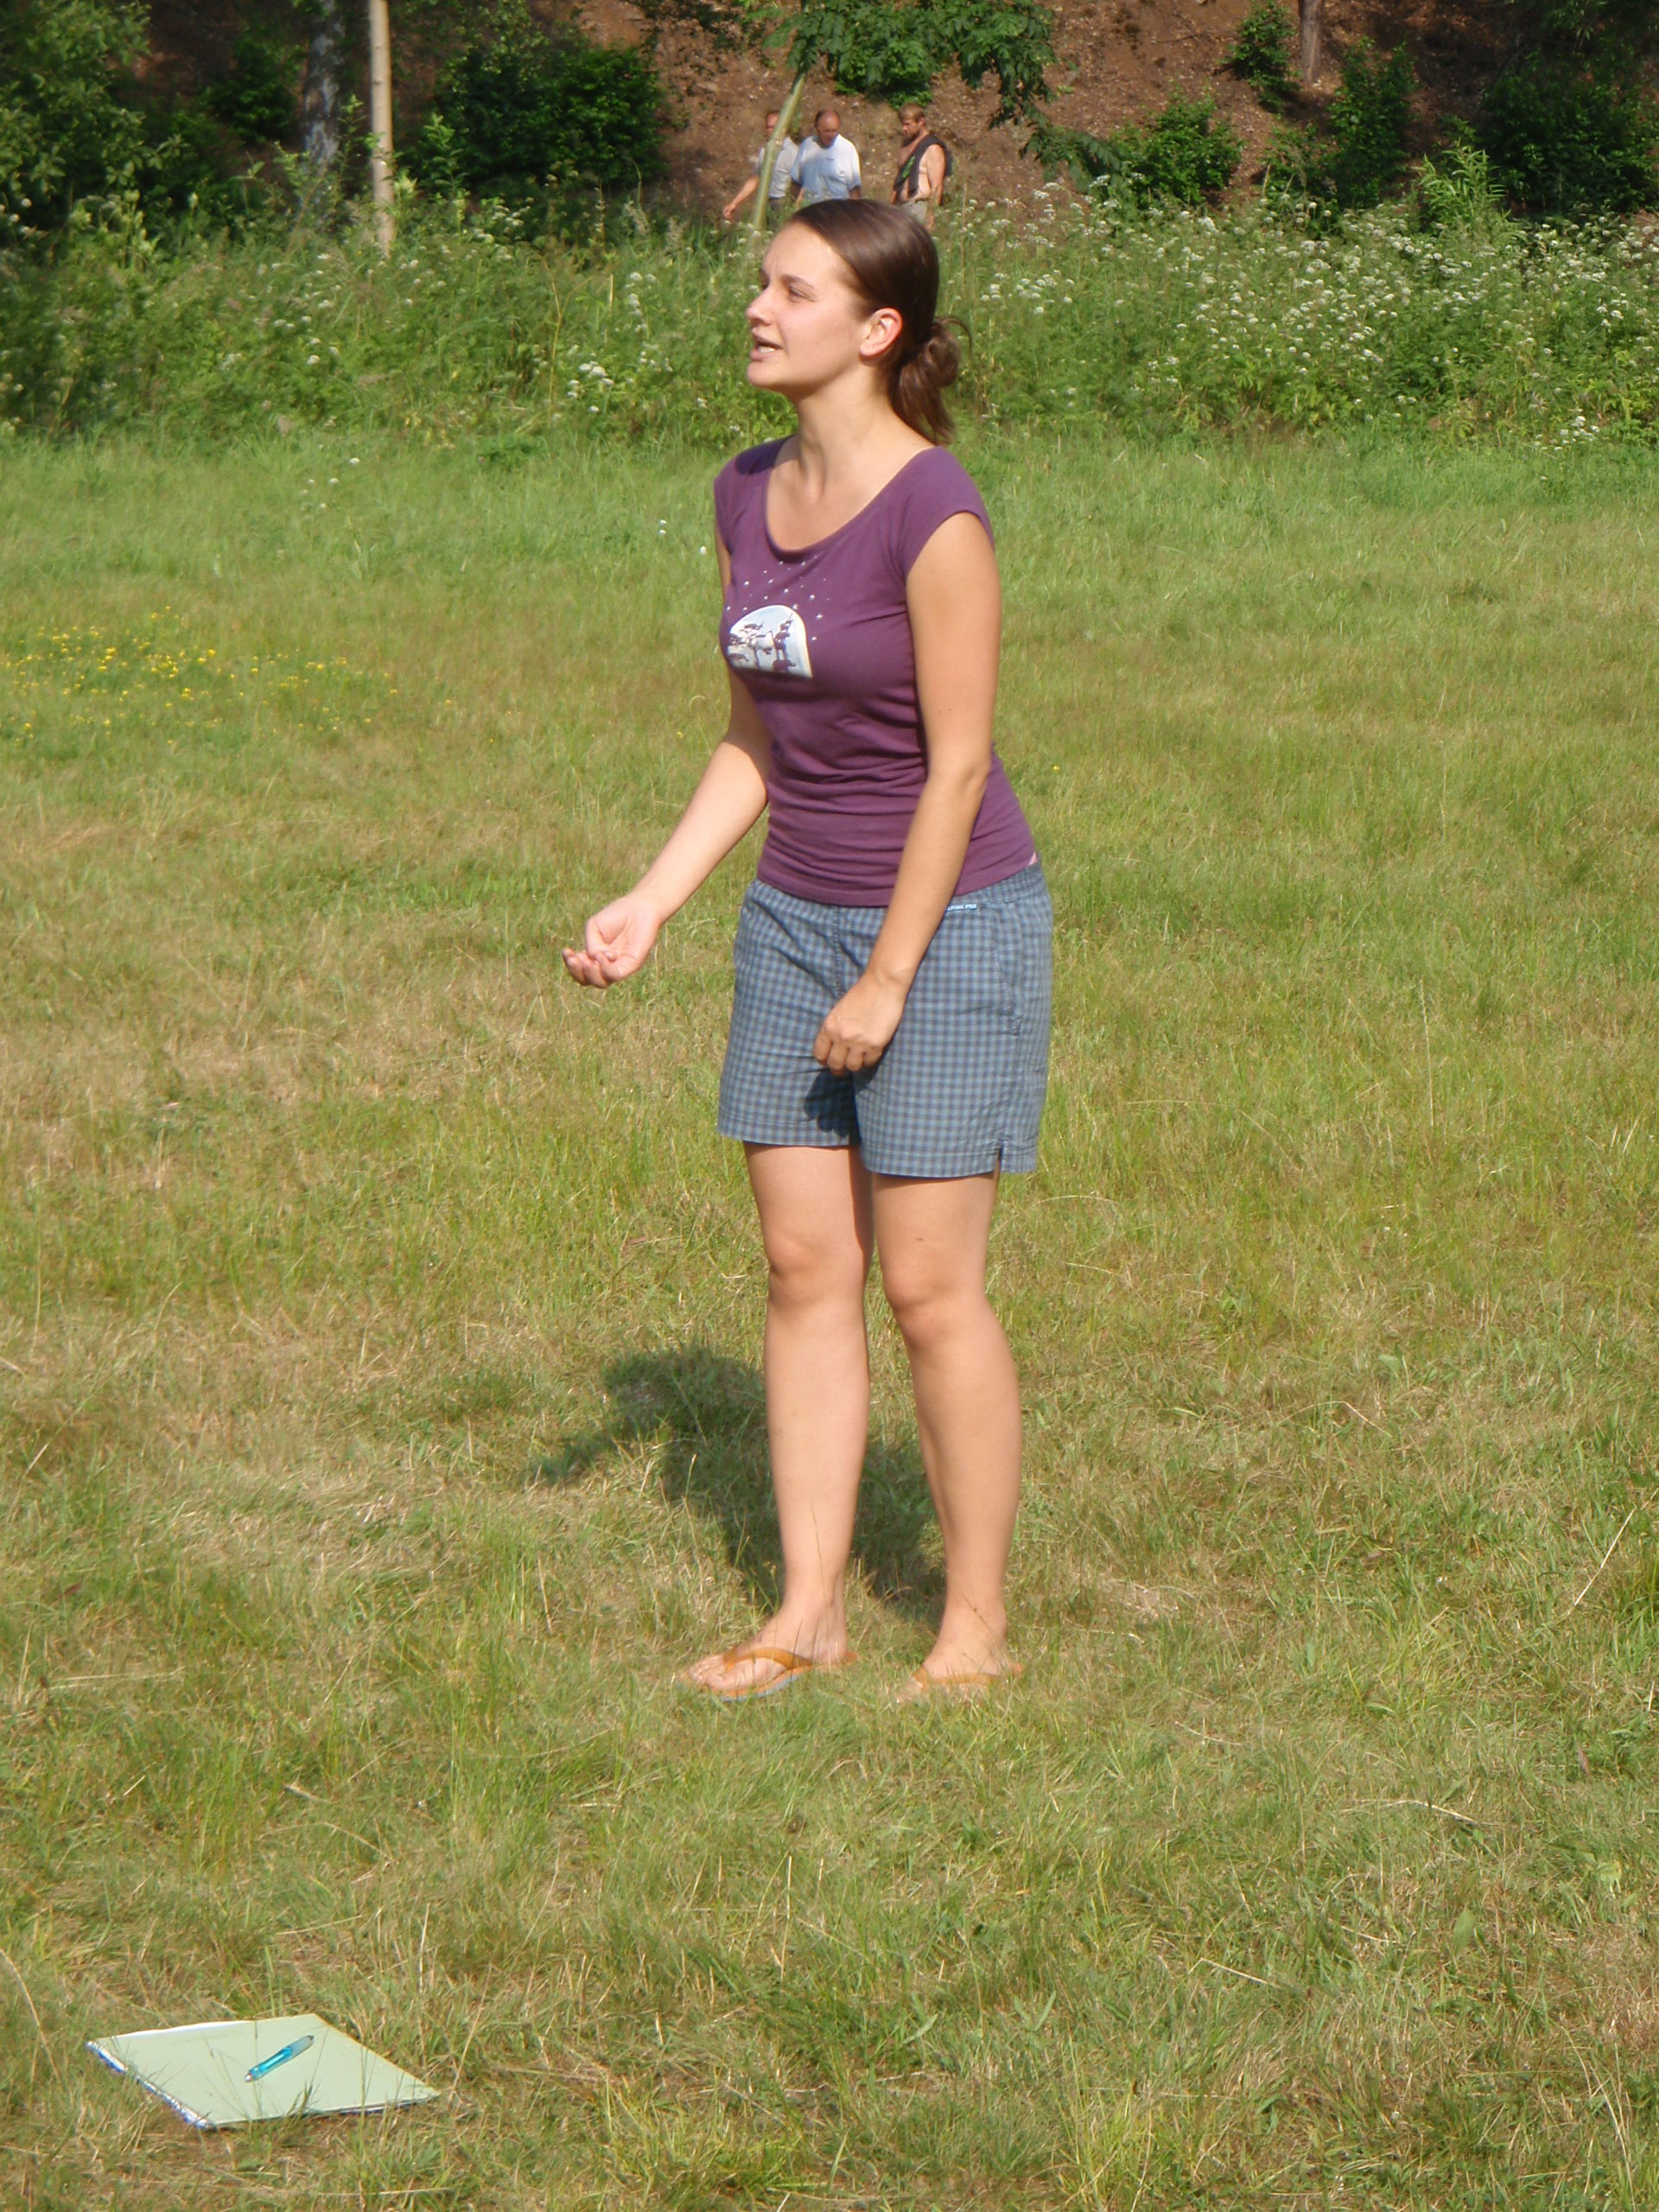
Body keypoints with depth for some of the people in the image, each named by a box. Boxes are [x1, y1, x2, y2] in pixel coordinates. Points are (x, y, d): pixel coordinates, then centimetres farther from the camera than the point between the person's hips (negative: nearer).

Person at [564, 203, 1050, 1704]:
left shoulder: (935, 514, -19)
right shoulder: (748, 497, 5)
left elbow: (958, 766, -16)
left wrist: (889, 978, -14)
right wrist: (649, 905, 4)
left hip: (950, 922, -7)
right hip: (797, 916, 7)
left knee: (929, 1286, -3)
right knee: (803, 1269, 8)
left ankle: (978, 1626, 10)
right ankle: (809, 1612, 17)